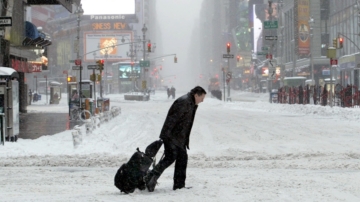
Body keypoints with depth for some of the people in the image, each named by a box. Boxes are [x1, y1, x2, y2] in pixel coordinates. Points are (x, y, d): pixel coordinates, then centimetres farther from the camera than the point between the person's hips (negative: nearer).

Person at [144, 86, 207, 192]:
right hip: (171, 136, -10)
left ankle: (179, 184, 12)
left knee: (182, 158, 8)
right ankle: (150, 178, -13)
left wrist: (186, 140, 22)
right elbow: (172, 118, -22)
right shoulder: (183, 102, -16)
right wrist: (165, 135, -26)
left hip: (180, 138, 10)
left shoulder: (192, 104, 17)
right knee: (170, 157, -15)